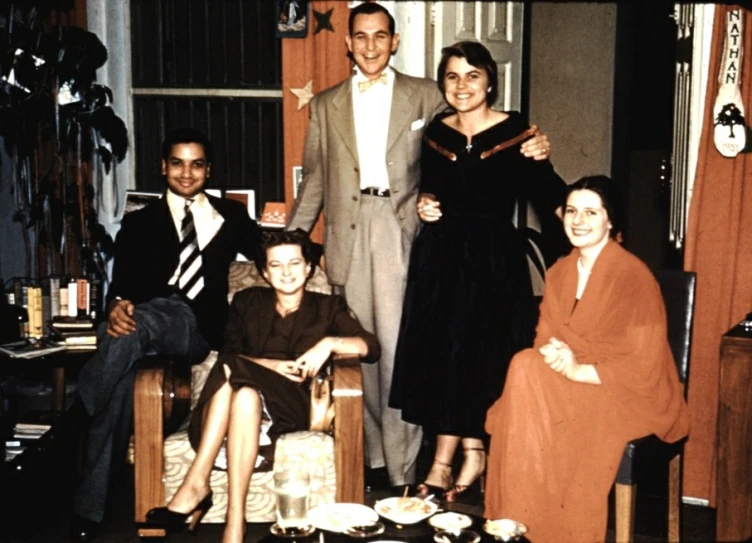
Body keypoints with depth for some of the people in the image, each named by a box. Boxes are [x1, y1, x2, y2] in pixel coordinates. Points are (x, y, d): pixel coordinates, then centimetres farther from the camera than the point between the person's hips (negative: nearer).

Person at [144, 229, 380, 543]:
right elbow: (228, 353, 7)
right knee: (244, 392, -37)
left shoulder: (328, 307, 19)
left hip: (294, 406, -1)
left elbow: (371, 347, 4)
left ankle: (196, 485, -36)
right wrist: (271, 366, -10)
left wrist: (330, 343, -14)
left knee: (237, 379, -33)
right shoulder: (248, 302, 23)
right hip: (248, 398, 2)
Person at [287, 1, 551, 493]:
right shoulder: (326, 105, 16)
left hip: (401, 230, -2)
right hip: (349, 234, 3)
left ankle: (403, 470, 0)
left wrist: (526, 151, -10)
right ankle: (371, 455, 19)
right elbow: (314, 180, 17)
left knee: (399, 347, -7)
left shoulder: (425, 96, 10)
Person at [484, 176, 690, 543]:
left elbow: (643, 365, -15)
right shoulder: (559, 273, 7)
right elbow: (545, 338, 8)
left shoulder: (633, 275, -13)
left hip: (629, 393, -6)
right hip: (568, 383, 6)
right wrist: (552, 355, -16)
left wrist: (578, 370, -23)